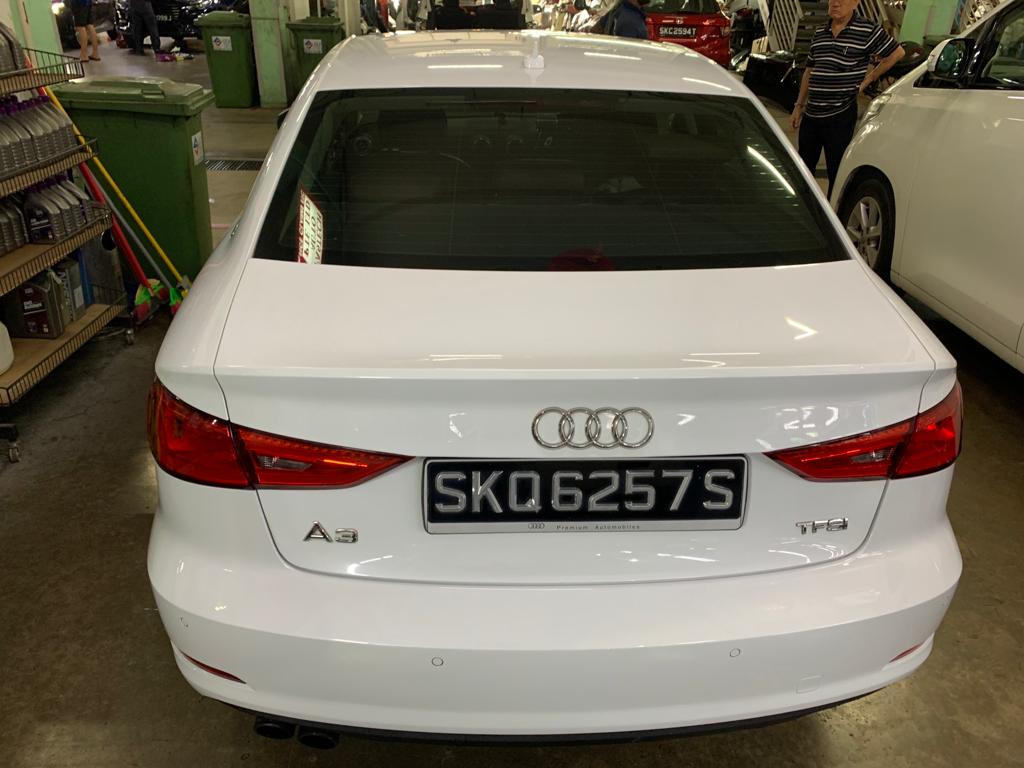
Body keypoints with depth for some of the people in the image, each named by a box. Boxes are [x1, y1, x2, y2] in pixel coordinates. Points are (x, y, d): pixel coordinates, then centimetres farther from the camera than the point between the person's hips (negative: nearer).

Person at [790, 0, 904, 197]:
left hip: (840, 116, -6)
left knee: (837, 173, 1)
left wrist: (869, 79, 0)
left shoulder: (867, 30, -7)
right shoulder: (819, 32, 11)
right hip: (811, 114, 6)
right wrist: (799, 106, 16)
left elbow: (897, 53, 1)